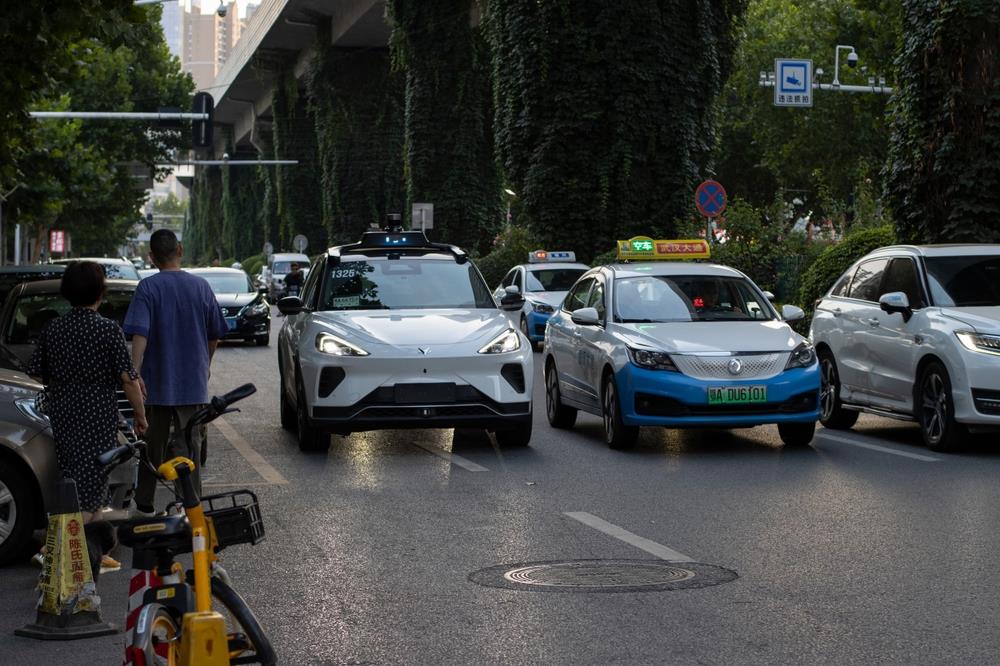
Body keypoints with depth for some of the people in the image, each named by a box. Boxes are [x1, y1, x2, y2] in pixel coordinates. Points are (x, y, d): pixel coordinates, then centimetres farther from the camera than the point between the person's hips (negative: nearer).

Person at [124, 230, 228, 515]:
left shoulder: (148, 288, -8)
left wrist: (135, 372, -22)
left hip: (157, 382, -1)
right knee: (190, 443, 6)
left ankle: (144, 504, 20)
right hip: (193, 383, 1)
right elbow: (215, 335, 8)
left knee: (153, 445, 11)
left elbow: (140, 334, -19)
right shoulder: (201, 286, 1)